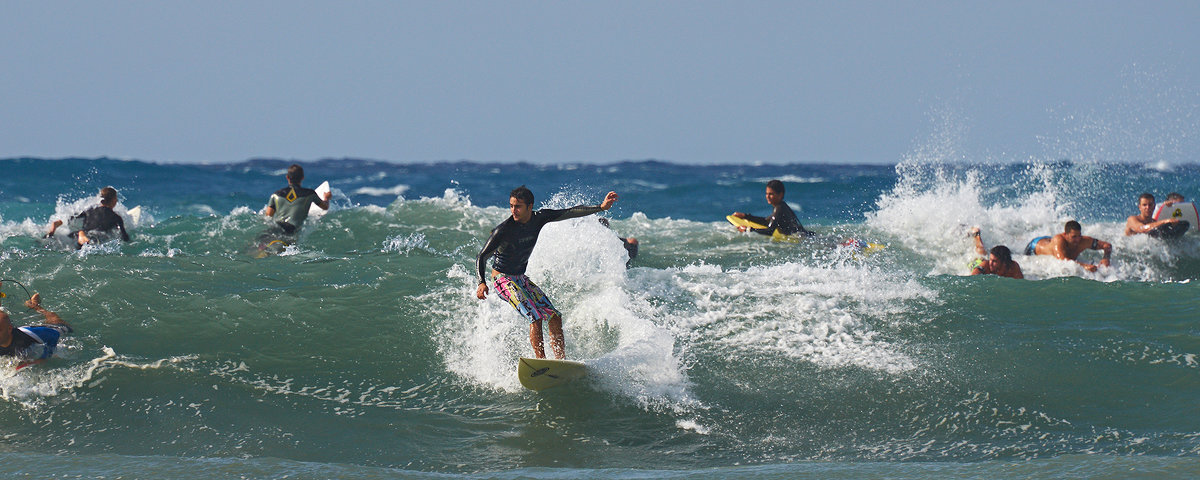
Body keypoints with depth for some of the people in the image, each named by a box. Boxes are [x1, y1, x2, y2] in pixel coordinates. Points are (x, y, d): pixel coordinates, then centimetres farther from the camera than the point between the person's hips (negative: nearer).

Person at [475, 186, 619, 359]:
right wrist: (482, 283, -39)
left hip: (521, 278, 7)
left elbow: (571, 212, -2)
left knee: (554, 318, 0)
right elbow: (482, 257, -23)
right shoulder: (503, 230, -22)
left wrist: (601, 207, -10)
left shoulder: (539, 218, -6)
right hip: (503, 279, -7)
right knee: (535, 317, -23)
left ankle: (561, 361, 3)